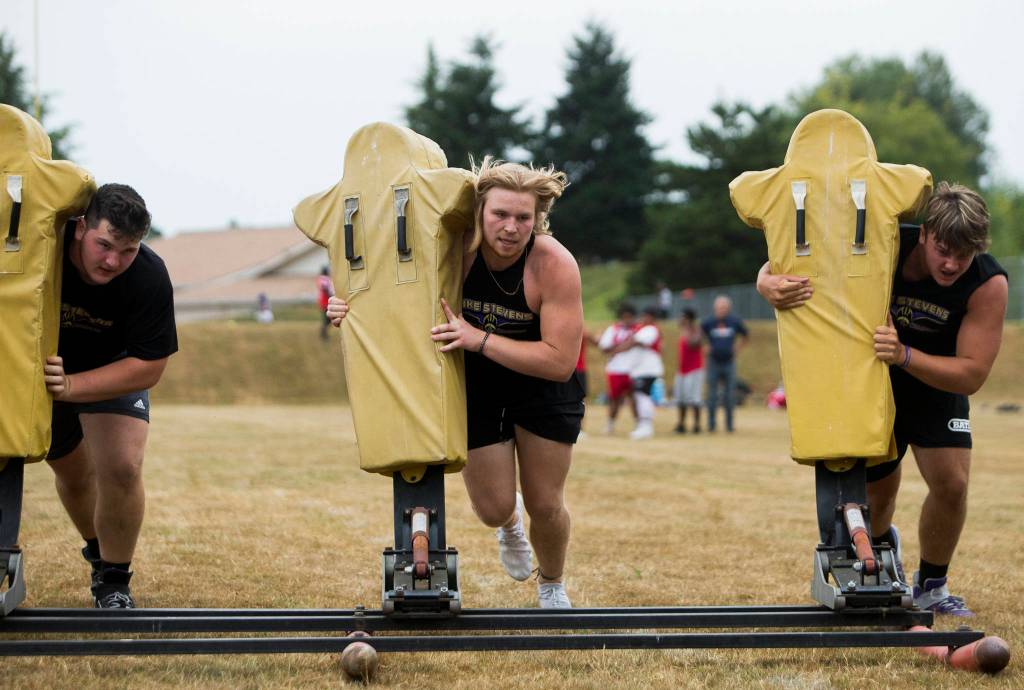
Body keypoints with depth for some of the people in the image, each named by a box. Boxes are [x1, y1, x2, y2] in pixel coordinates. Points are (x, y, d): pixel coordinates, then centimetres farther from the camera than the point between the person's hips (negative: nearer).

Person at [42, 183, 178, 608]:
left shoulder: (149, 278, -33)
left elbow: (148, 367, -28)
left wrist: (70, 386, -39)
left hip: (114, 371, -1)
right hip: (35, 366, 1)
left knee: (121, 468, -20)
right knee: (73, 473, 14)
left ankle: (113, 581, -2)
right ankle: (99, 553, 43)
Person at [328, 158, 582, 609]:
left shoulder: (555, 265, -31)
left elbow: (560, 361, -34)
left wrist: (479, 339, -42)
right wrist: (349, 312, -25)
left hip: (542, 388, -2)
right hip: (475, 388, 2)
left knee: (546, 507, 4)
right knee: (492, 509, -1)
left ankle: (552, 587, 36)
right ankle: (510, 522, 40)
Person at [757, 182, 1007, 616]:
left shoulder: (989, 283, -30)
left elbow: (972, 374, -30)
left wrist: (904, 355, -47)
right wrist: (769, 283, -49)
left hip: (937, 382, 0)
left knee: (951, 483, -17)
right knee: (877, 492, 5)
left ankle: (931, 587, 8)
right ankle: (882, 544, 44)